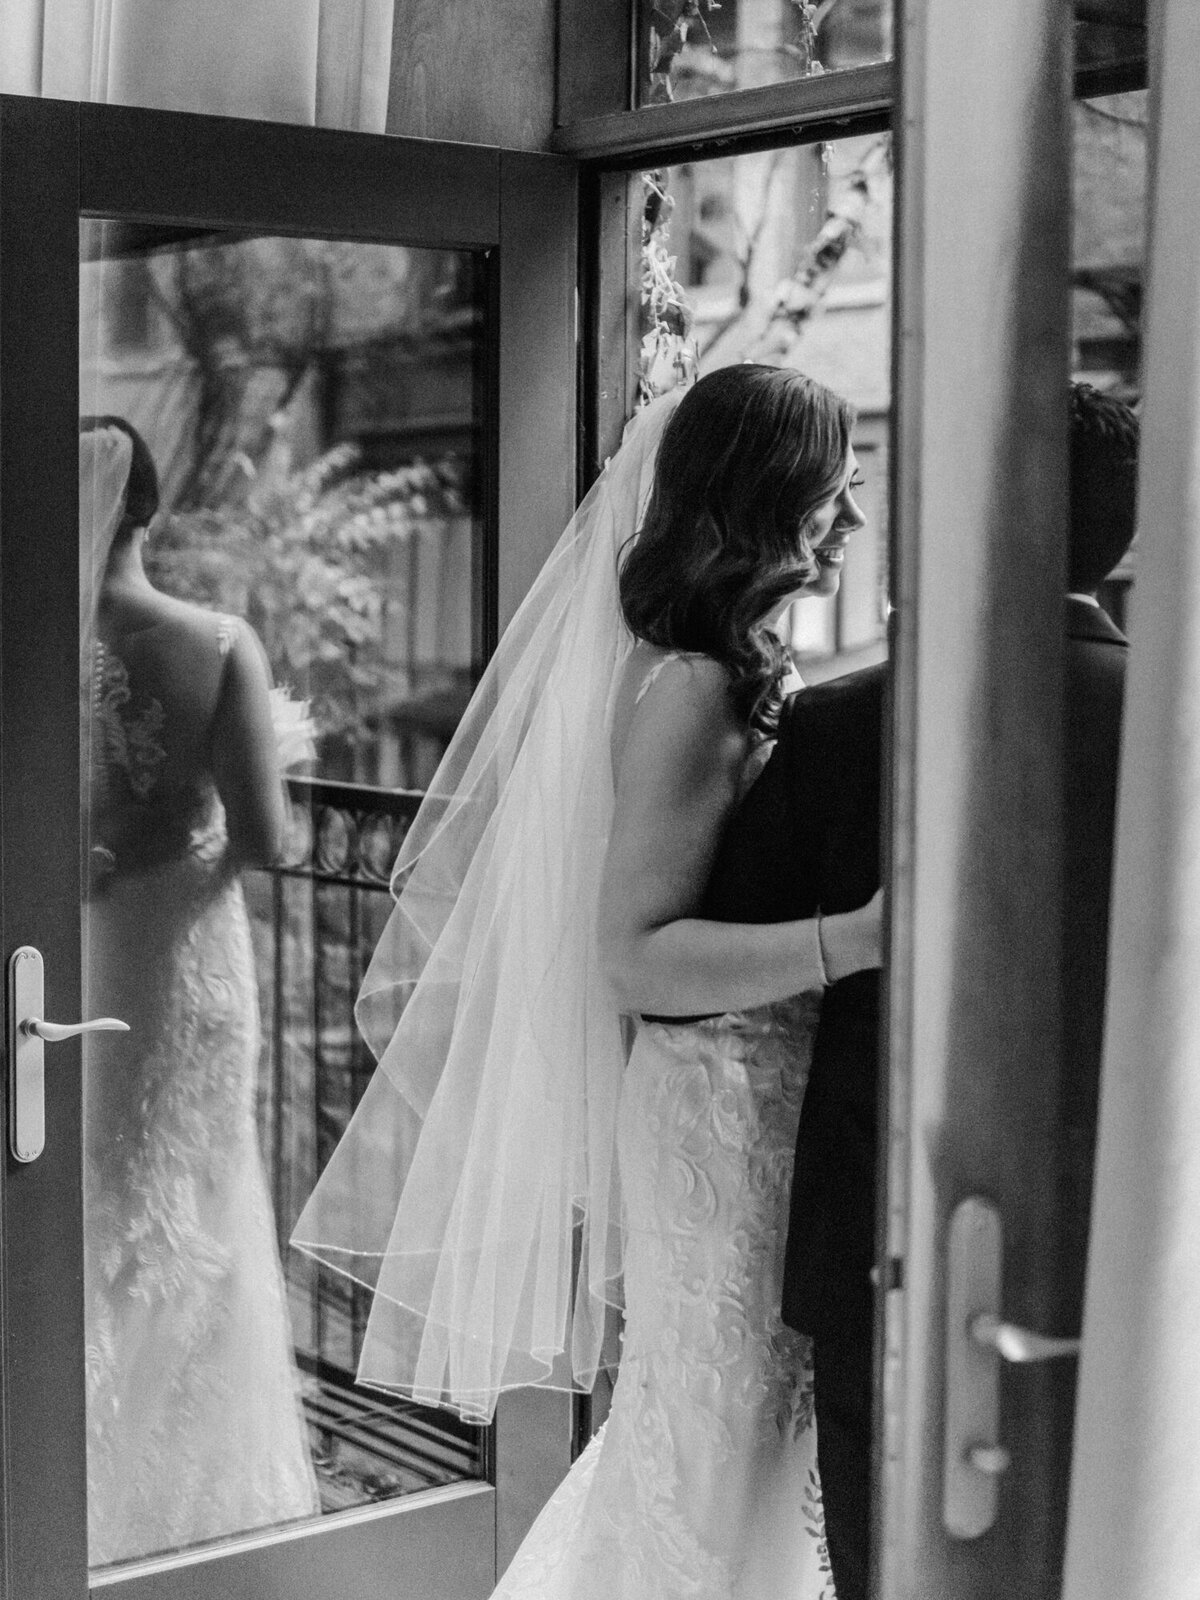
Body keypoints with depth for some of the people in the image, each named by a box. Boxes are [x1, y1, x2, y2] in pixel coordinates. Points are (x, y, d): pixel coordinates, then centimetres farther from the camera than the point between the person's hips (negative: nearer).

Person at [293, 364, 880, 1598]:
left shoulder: (738, 671, 9)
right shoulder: (689, 689, -19)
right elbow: (639, 953, -24)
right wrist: (862, 936, -31)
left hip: (765, 1090, 9)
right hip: (719, 1095, -9)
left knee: (707, 1419, 20)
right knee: (720, 1427, 5)